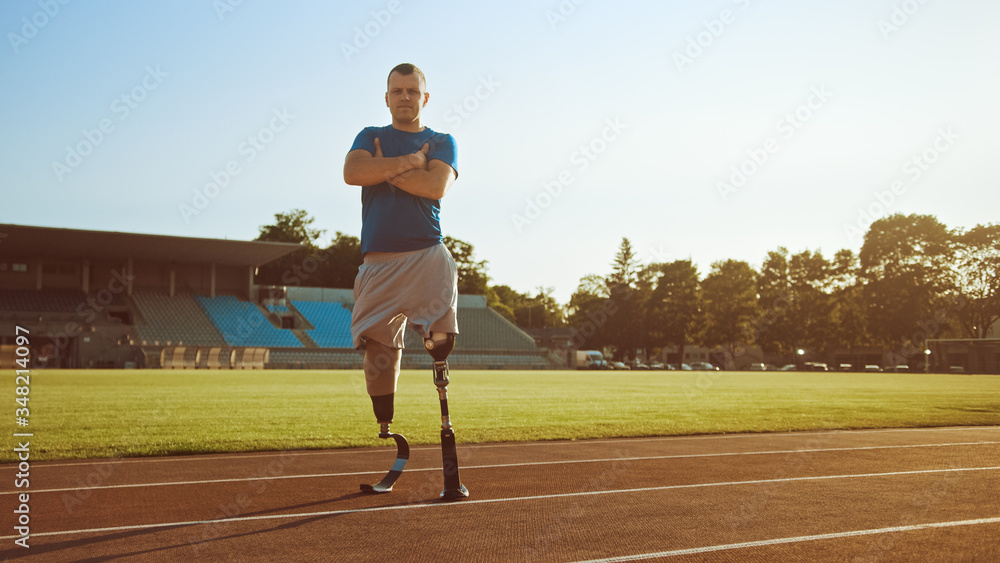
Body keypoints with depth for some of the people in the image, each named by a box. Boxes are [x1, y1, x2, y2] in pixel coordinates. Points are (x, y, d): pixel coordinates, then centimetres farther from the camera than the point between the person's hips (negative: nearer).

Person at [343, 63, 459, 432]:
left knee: (441, 340, -19)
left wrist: (384, 168, -1)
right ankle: (384, 429, 9)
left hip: (427, 255, -1)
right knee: (378, 346, -2)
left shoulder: (442, 143, 14)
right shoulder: (369, 137, 18)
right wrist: (409, 161, -5)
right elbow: (352, 172, -5)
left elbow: (437, 185, -8)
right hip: (378, 260, 2)